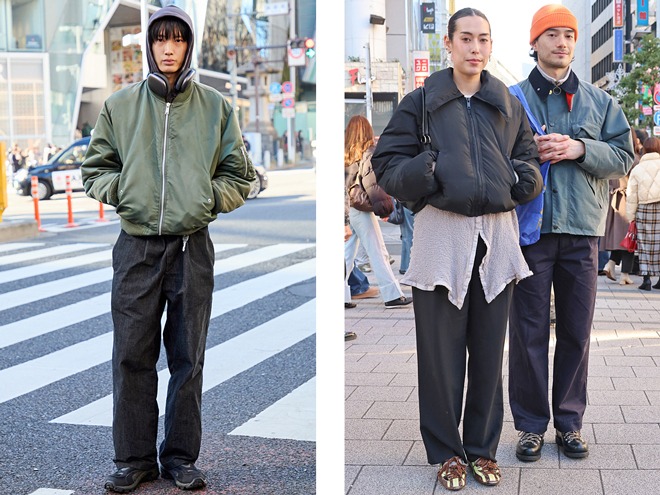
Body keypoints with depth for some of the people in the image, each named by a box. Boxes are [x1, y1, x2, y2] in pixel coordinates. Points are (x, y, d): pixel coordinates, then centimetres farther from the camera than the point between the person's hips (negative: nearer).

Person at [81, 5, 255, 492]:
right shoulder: (120, 104, 7)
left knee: (188, 357, 6)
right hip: (136, 246, 0)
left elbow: (239, 177, 11)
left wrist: (206, 198, -4)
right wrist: (120, 191, -4)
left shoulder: (215, 107, 6)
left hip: (192, 247, 0)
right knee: (132, 356, 3)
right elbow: (96, 168, 13)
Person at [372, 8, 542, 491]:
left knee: (489, 350, 9)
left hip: (497, 235, 3)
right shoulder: (420, 102, 3)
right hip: (441, 236, -3)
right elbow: (387, 163, 1)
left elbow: (528, 156, 19)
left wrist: (526, 178, -3)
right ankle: (448, 451, 16)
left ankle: (483, 448, 22)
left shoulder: (509, 106, 13)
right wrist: (422, 173, -19)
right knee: (441, 352, 2)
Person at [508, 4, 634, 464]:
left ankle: (569, 421, 20)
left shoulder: (599, 101, 11)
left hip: (581, 230, 2)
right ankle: (531, 423, 13)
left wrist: (580, 149, -11)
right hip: (530, 228, -2)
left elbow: (623, 156, 5)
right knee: (529, 331, 2)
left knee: (577, 331, 8)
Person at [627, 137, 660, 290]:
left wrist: (631, 217, 8)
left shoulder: (637, 169, 3)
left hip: (644, 210, 0)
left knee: (645, 244, 5)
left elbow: (632, 197, 2)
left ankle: (646, 277, 1)